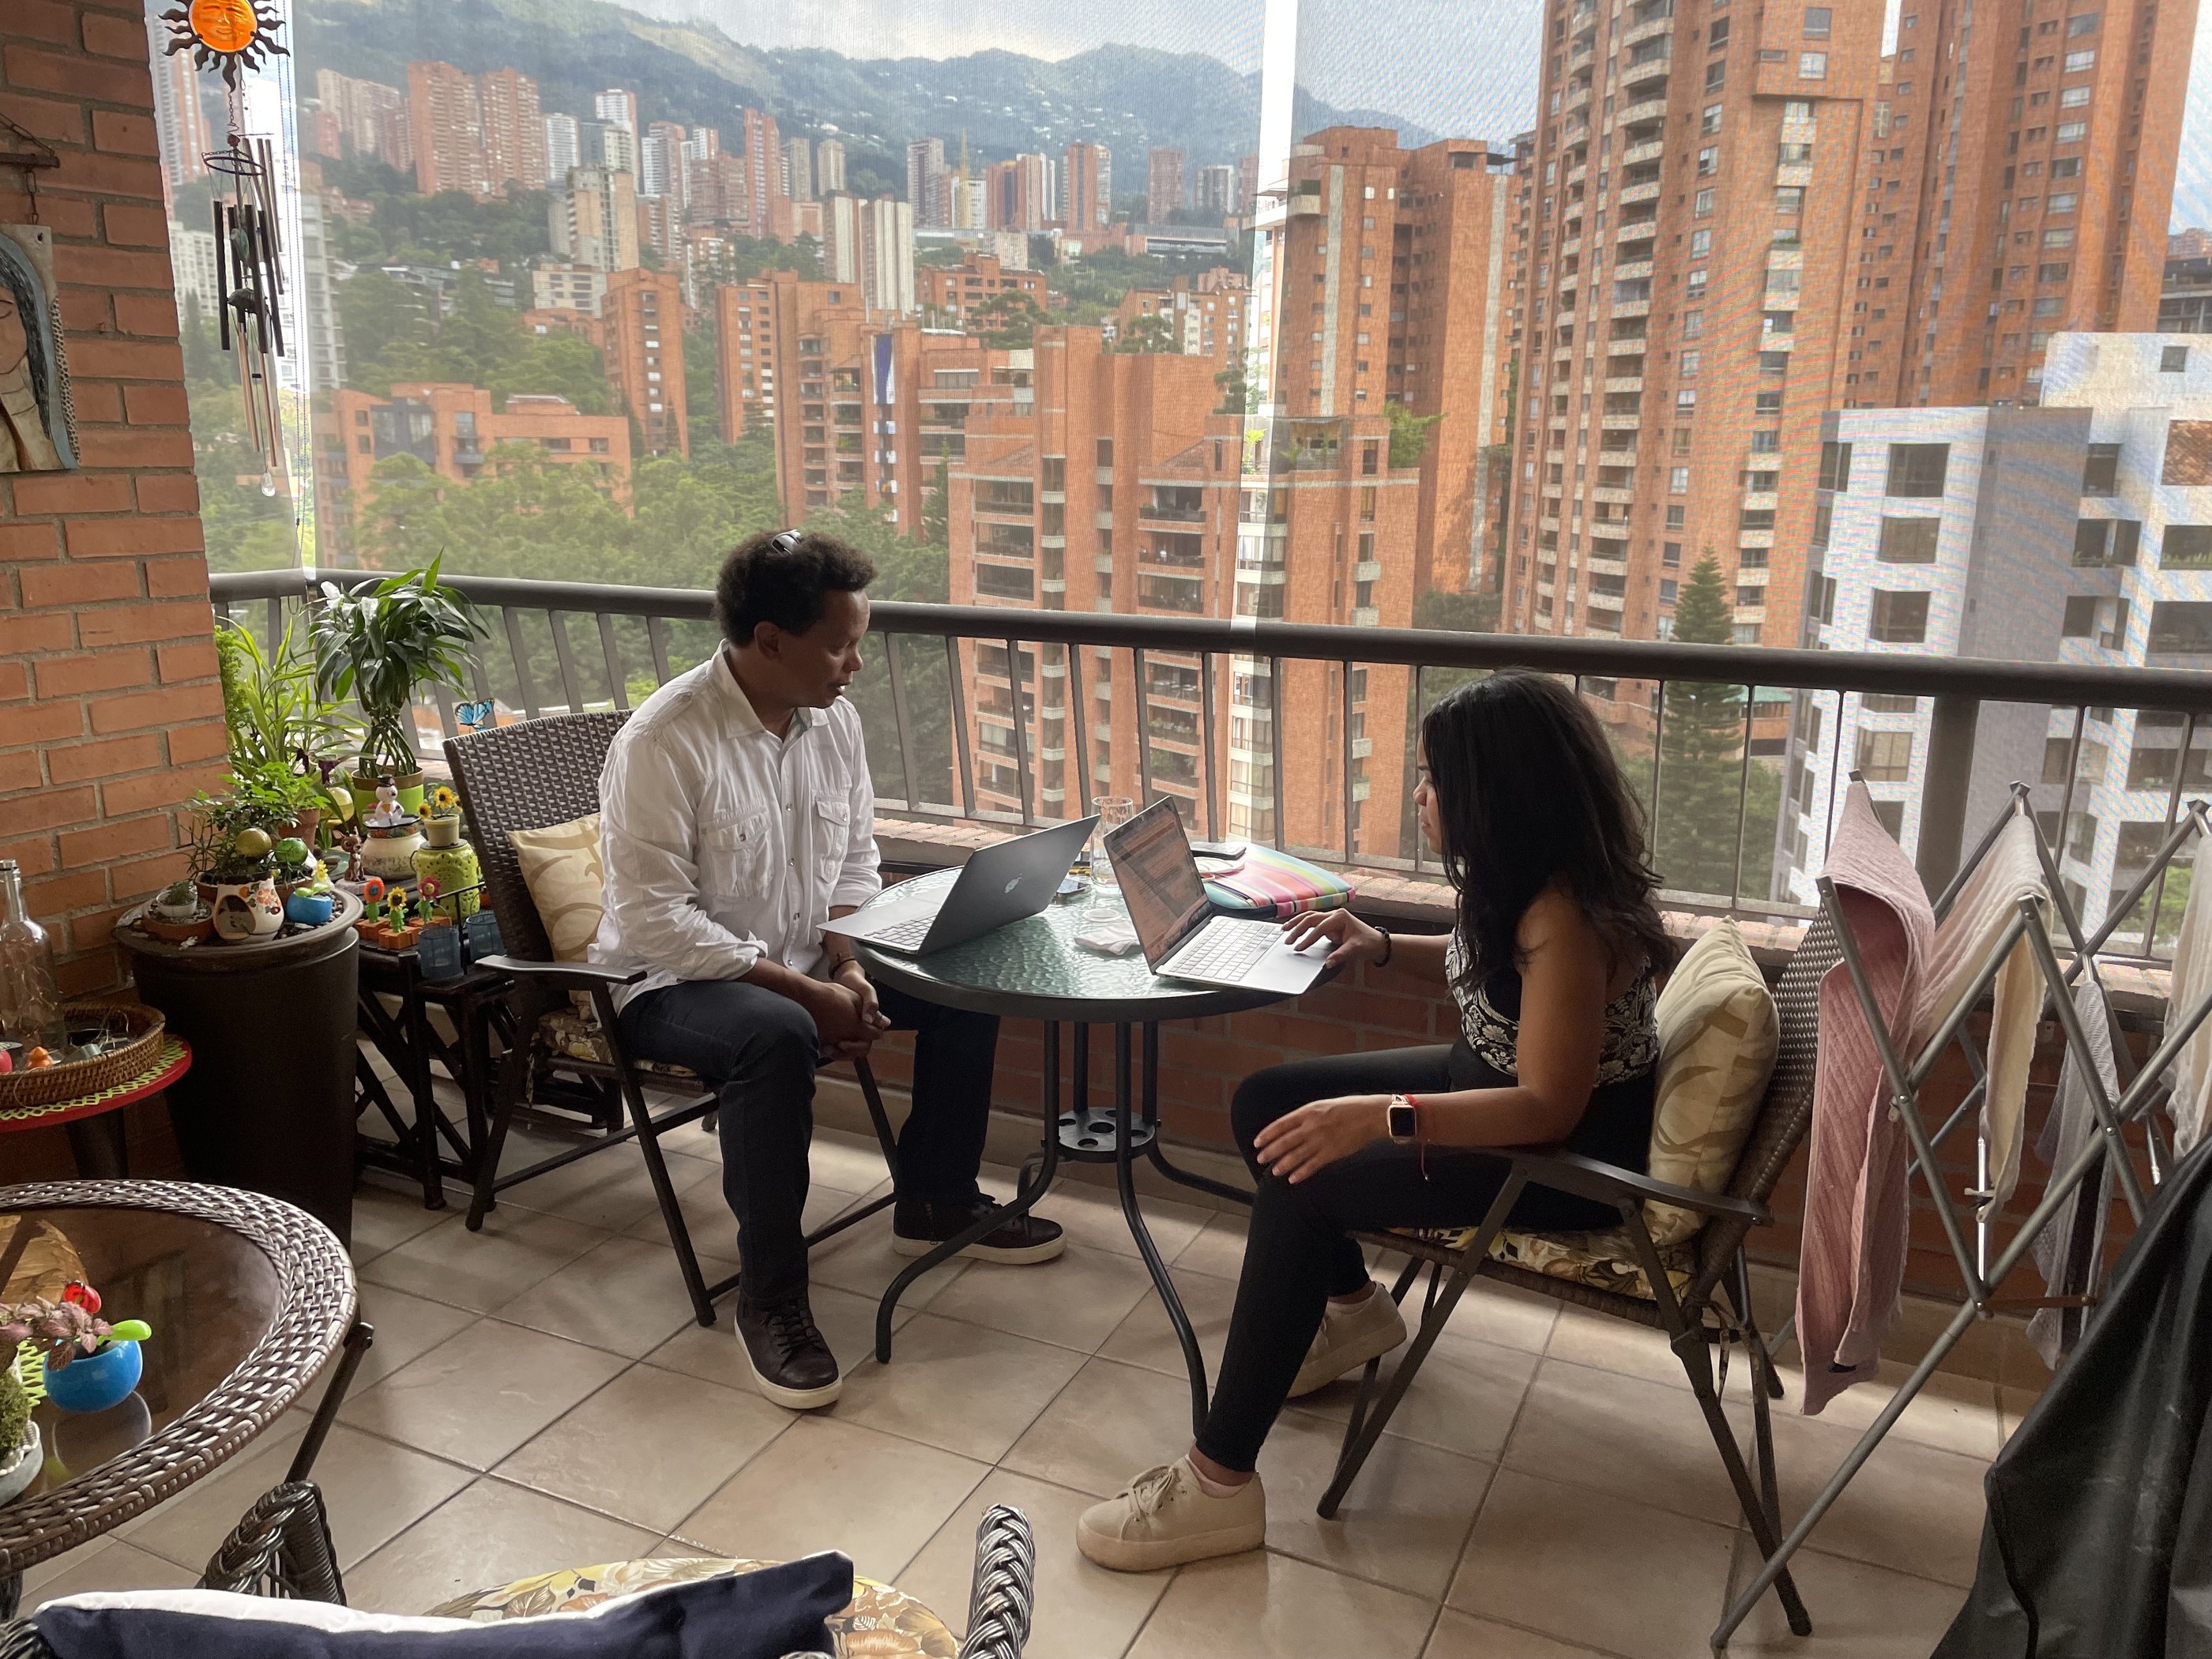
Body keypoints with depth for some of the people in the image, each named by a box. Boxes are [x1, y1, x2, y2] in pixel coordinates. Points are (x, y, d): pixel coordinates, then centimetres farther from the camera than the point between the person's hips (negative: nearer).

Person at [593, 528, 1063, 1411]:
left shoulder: (833, 717, -2)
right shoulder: (662, 742, -23)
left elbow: (855, 864, 7)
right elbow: (656, 919, -25)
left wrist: (848, 971, -11)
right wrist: (802, 991, -26)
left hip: (801, 964, 7)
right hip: (676, 980, -7)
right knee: (775, 1034, -38)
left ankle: (934, 1201, 14)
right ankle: (770, 1297, -22)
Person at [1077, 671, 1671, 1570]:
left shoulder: (1565, 916, -30)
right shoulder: (1525, 877, -3)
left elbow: (1548, 1107, -31)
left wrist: (1381, 1117, -38)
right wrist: (1383, 947, 4)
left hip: (1572, 1151, -10)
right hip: (1490, 1078, 10)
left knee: (1301, 1183, -22)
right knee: (1265, 1102, 6)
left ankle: (1219, 1481, -14)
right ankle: (1353, 1304, 27)